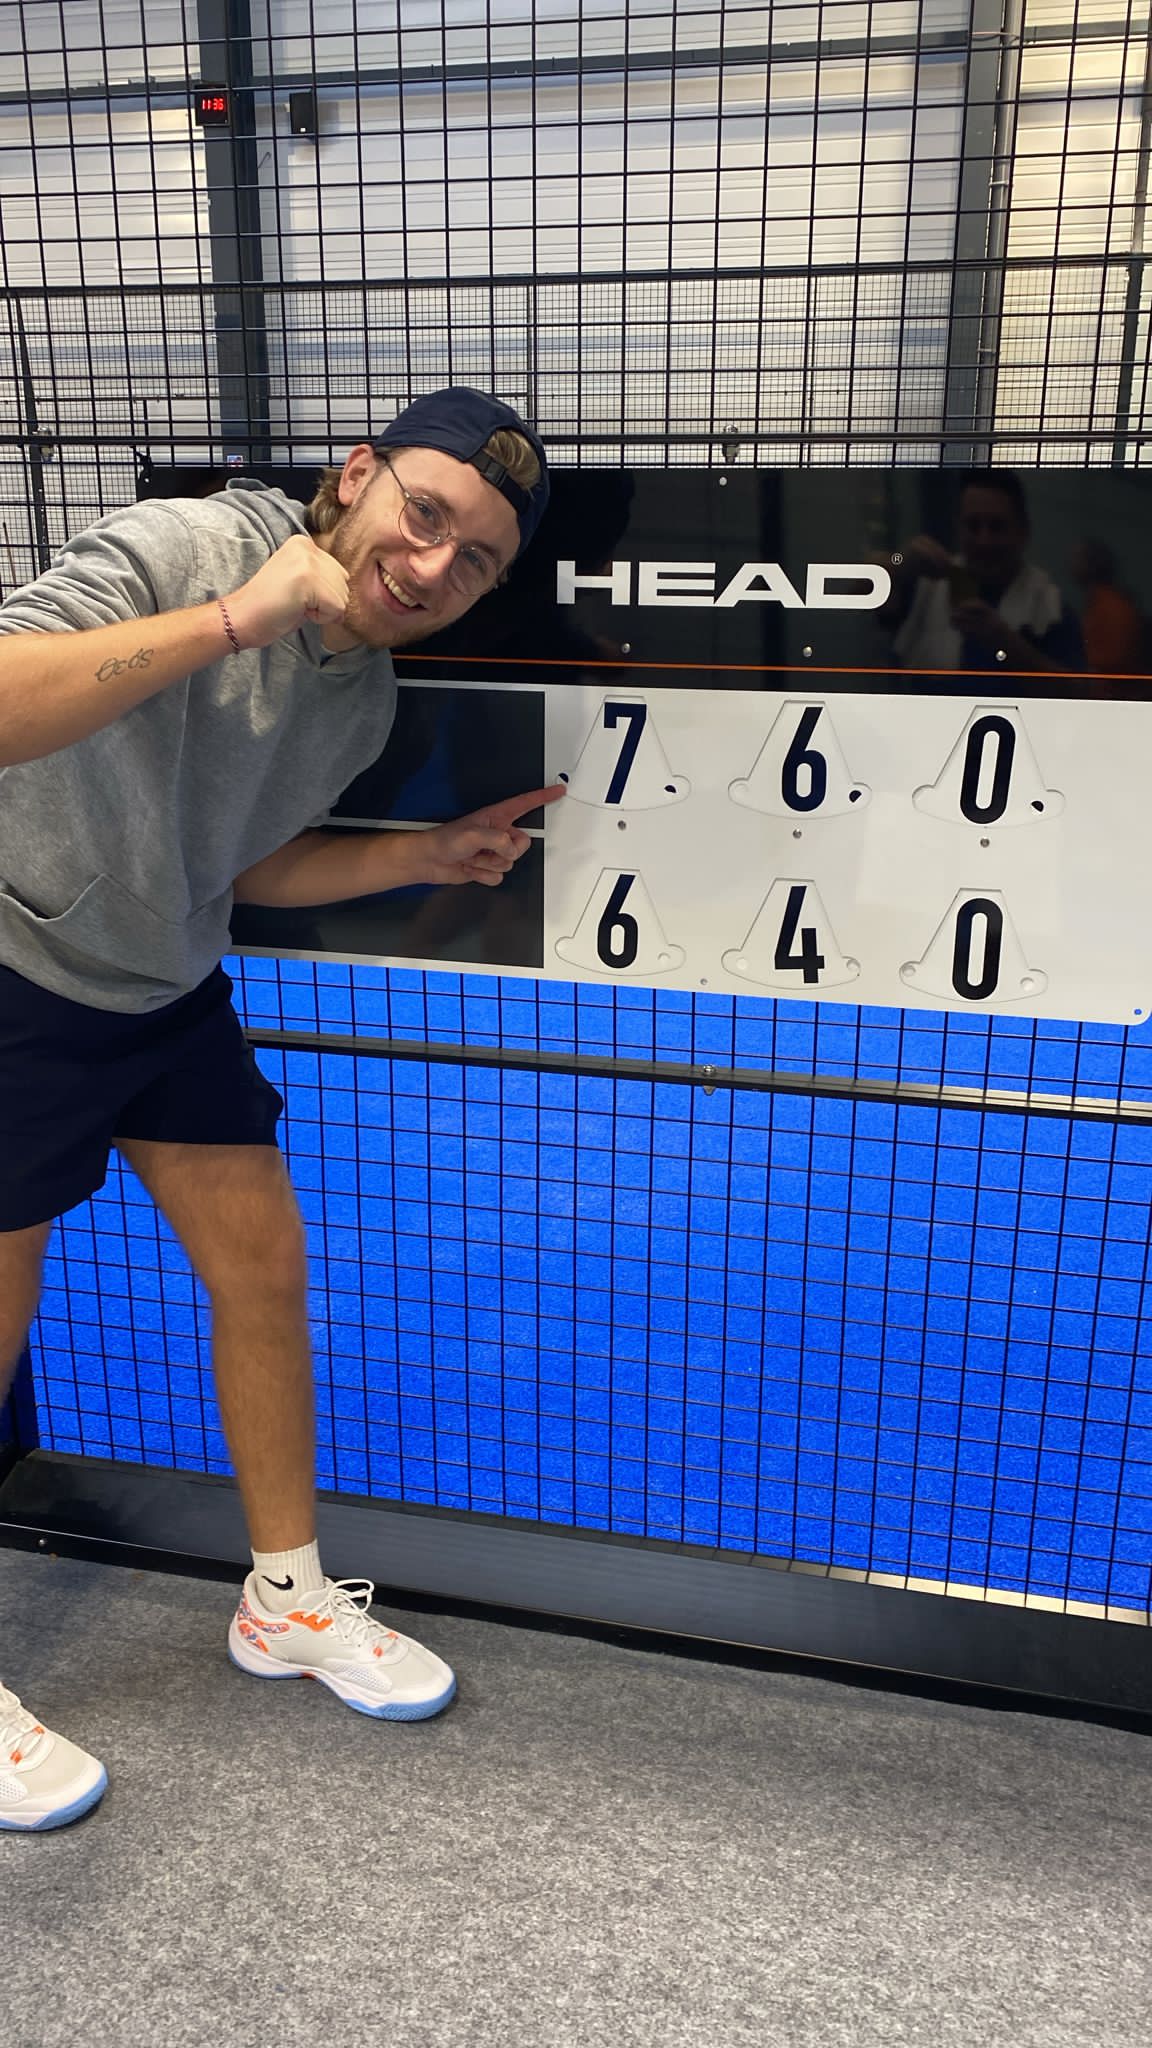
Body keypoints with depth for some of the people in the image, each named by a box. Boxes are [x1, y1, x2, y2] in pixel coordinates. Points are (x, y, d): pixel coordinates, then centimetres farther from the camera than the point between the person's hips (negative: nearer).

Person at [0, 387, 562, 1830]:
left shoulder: (368, 694, 0)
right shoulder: (175, 550, -23)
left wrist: (429, 855, -2)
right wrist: (235, 617, -37)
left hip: (168, 991, 7)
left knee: (263, 1269, 8)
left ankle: (285, 1599, 29)